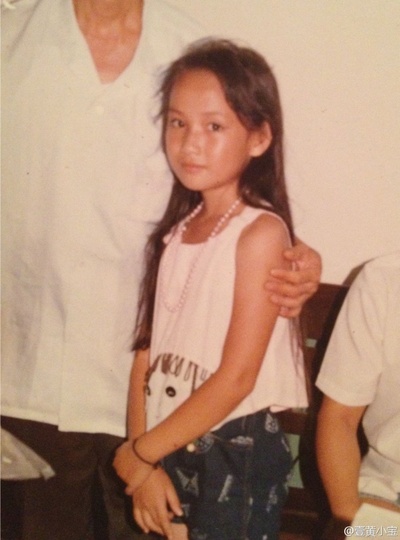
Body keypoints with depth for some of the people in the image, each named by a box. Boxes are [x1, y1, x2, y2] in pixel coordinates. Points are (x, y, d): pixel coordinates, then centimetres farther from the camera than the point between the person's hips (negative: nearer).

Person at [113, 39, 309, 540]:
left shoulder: (260, 232, -14)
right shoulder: (175, 230, 6)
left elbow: (236, 378, -17)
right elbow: (147, 353, 2)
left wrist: (137, 452, -11)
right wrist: (144, 462, -7)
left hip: (235, 453, -5)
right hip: (169, 450, 5)